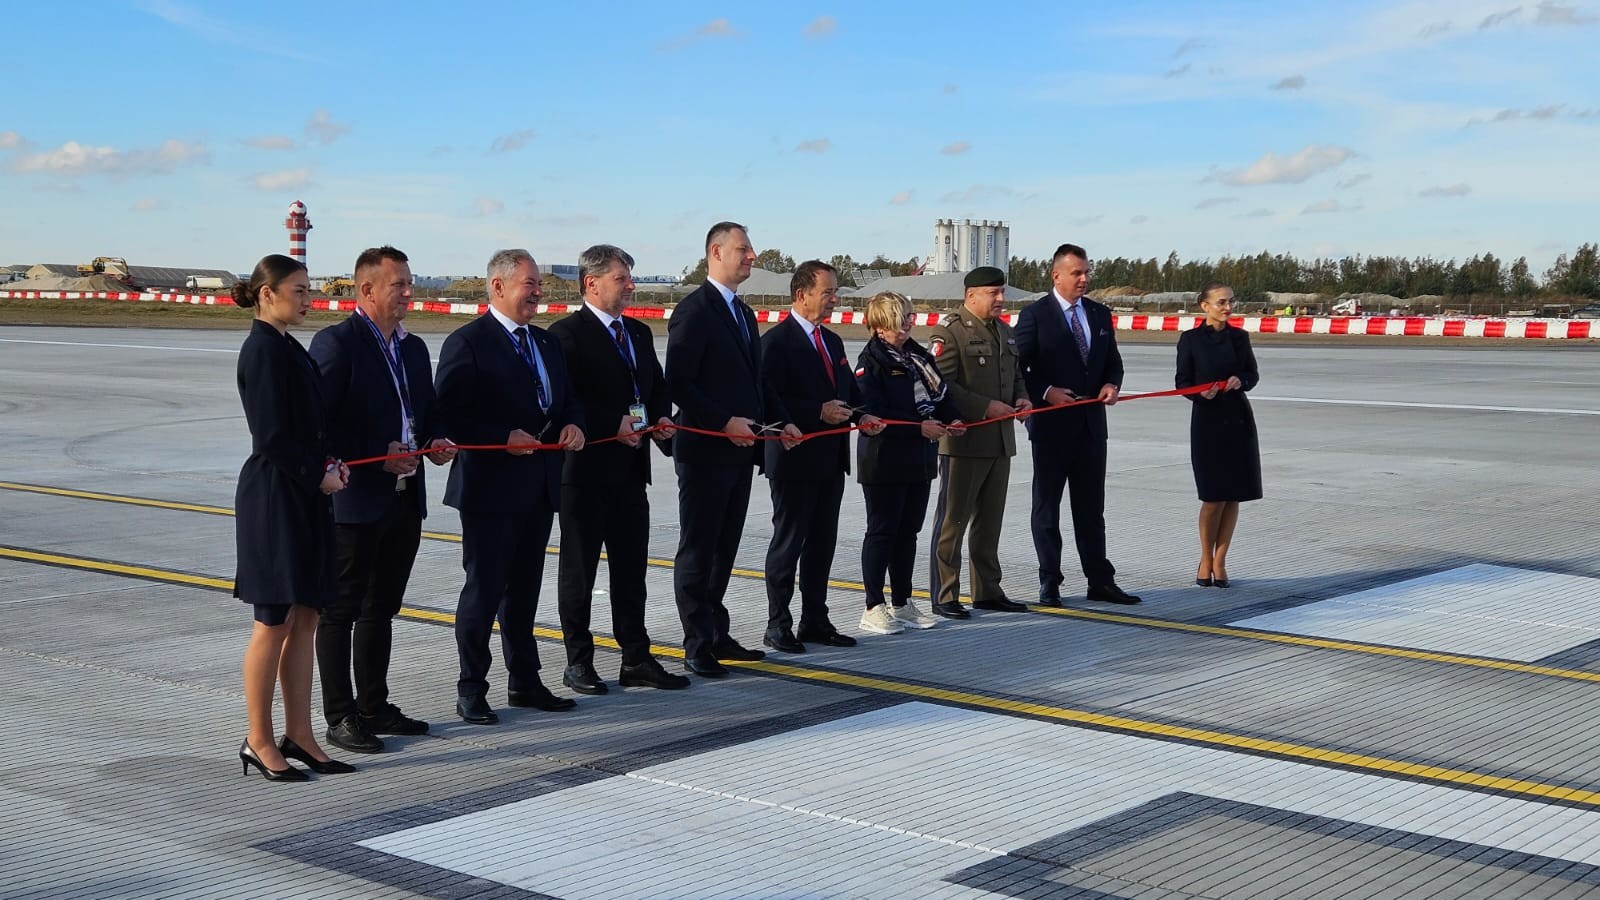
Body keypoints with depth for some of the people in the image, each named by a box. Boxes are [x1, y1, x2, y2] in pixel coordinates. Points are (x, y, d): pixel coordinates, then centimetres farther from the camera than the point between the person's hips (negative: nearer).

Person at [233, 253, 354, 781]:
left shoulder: (289, 349, 14)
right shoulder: (263, 349, -14)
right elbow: (272, 437, -19)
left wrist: (329, 464, 4)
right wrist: (318, 476, -11)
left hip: (302, 497, 9)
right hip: (274, 497, -9)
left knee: (304, 619, 10)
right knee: (274, 622, -2)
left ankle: (299, 737, 16)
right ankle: (259, 742, 8)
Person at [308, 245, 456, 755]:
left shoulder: (413, 348, 14)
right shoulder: (336, 343, -10)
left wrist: (436, 441, 1)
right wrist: (377, 458, -20)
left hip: (404, 498, 8)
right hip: (355, 501, -8)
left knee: (381, 609, 16)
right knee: (341, 611, 1)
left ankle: (374, 707, 26)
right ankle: (340, 717, 7)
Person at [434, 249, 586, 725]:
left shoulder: (547, 343, 14)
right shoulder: (467, 343, -10)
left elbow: (566, 400, 21)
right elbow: (448, 415, -16)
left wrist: (572, 424, -2)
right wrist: (504, 438, -22)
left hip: (539, 486, 7)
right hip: (491, 485, -7)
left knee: (524, 589, 16)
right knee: (484, 590, 0)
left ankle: (524, 681, 25)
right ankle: (471, 690, 10)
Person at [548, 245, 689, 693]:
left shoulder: (639, 333, 14)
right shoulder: (567, 334, -10)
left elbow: (658, 385, 21)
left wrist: (660, 419, 1)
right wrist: (614, 425, -22)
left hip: (630, 470, 7)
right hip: (586, 470, -7)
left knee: (631, 569, 11)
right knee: (578, 569, 5)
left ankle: (636, 659, 19)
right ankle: (578, 661, 14)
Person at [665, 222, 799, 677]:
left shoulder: (744, 314, 17)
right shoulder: (694, 310, -11)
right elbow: (677, 383, -17)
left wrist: (780, 420, 8)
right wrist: (725, 423, -22)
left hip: (739, 451, 9)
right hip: (705, 451, -8)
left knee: (724, 549, 14)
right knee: (697, 551, 0)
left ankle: (716, 635, 23)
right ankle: (697, 647, 4)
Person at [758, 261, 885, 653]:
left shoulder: (832, 341, 15)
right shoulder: (776, 341, -11)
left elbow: (848, 391, 22)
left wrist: (861, 416, 2)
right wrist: (817, 413, -23)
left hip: (830, 459, 8)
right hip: (794, 459, -8)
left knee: (822, 543, 13)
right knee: (788, 542, 0)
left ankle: (815, 621, 22)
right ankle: (778, 625, 8)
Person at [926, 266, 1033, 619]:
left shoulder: (1005, 331, 16)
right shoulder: (948, 331, -10)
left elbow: (1016, 375, 26)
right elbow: (942, 385, -17)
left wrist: (1021, 398, 5)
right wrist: (985, 407, -20)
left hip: (1001, 442, 8)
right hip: (963, 441, -8)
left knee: (990, 521, 14)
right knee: (952, 521, -1)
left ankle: (988, 590, 23)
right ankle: (943, 596, 5)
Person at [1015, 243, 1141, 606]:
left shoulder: (1100, 314, 10)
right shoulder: (1035, 314, -6)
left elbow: (1113, 361, 16)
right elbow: (1017, 368, -7)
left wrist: (1112, 384, -4)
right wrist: (1046, 392, -20)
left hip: (1091, 424, 5)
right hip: (1051, 425, -5)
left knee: (1091, 507, 11)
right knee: (1047, 506, 5)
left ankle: (1100, 581, 16)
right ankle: (1049, 584, 11)